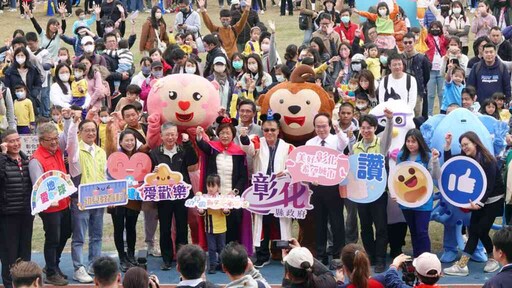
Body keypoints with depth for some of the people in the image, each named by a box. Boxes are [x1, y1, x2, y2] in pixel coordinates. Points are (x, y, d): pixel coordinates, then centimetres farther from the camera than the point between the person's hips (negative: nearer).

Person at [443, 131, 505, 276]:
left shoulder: (488, 161, -20)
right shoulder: (467, 159, 0)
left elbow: (489, 186, -23)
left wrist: (480, 203, -34)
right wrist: (448, 145, -11)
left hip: (493, 200, -7)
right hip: (479, 200, 7)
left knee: (481, 230, -8)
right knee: (473, 230, 0)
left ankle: (493, 259, 5)